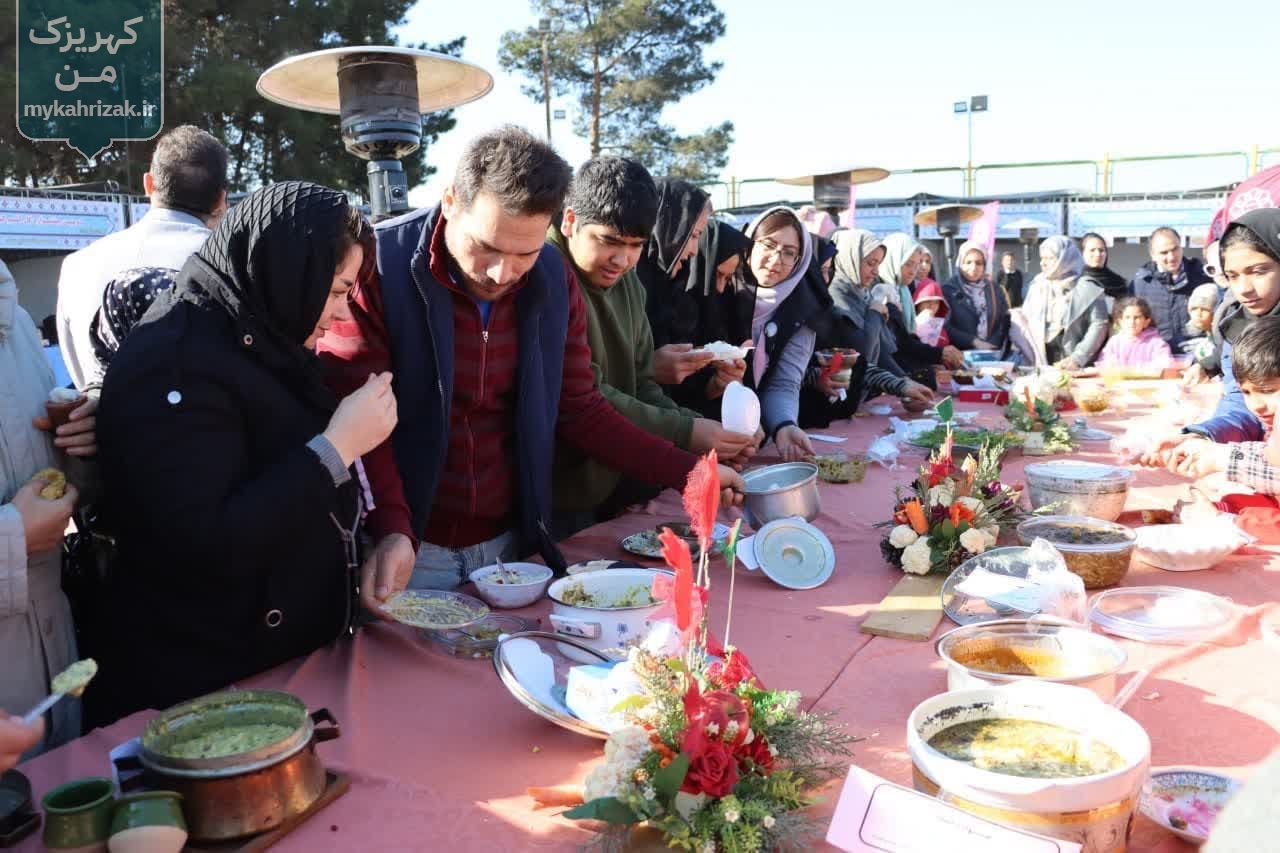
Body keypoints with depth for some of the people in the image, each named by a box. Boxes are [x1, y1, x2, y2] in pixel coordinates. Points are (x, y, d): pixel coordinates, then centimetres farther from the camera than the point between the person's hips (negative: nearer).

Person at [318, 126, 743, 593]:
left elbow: (580, 410, 5)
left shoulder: (554, 279, -3)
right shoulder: (378, 265, -16)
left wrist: (687, 470, -1)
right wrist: (392, 528, -29)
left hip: (508, 543, 4)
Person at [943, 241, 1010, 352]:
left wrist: (992, 346, -7)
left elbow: (1005, 323, 10)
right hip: (961, 353, -2)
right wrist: (974, 342, -13)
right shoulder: (948, 289, 3)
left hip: (992, 353, 2)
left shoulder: (996, 291, 16)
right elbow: (945, 326, -5)